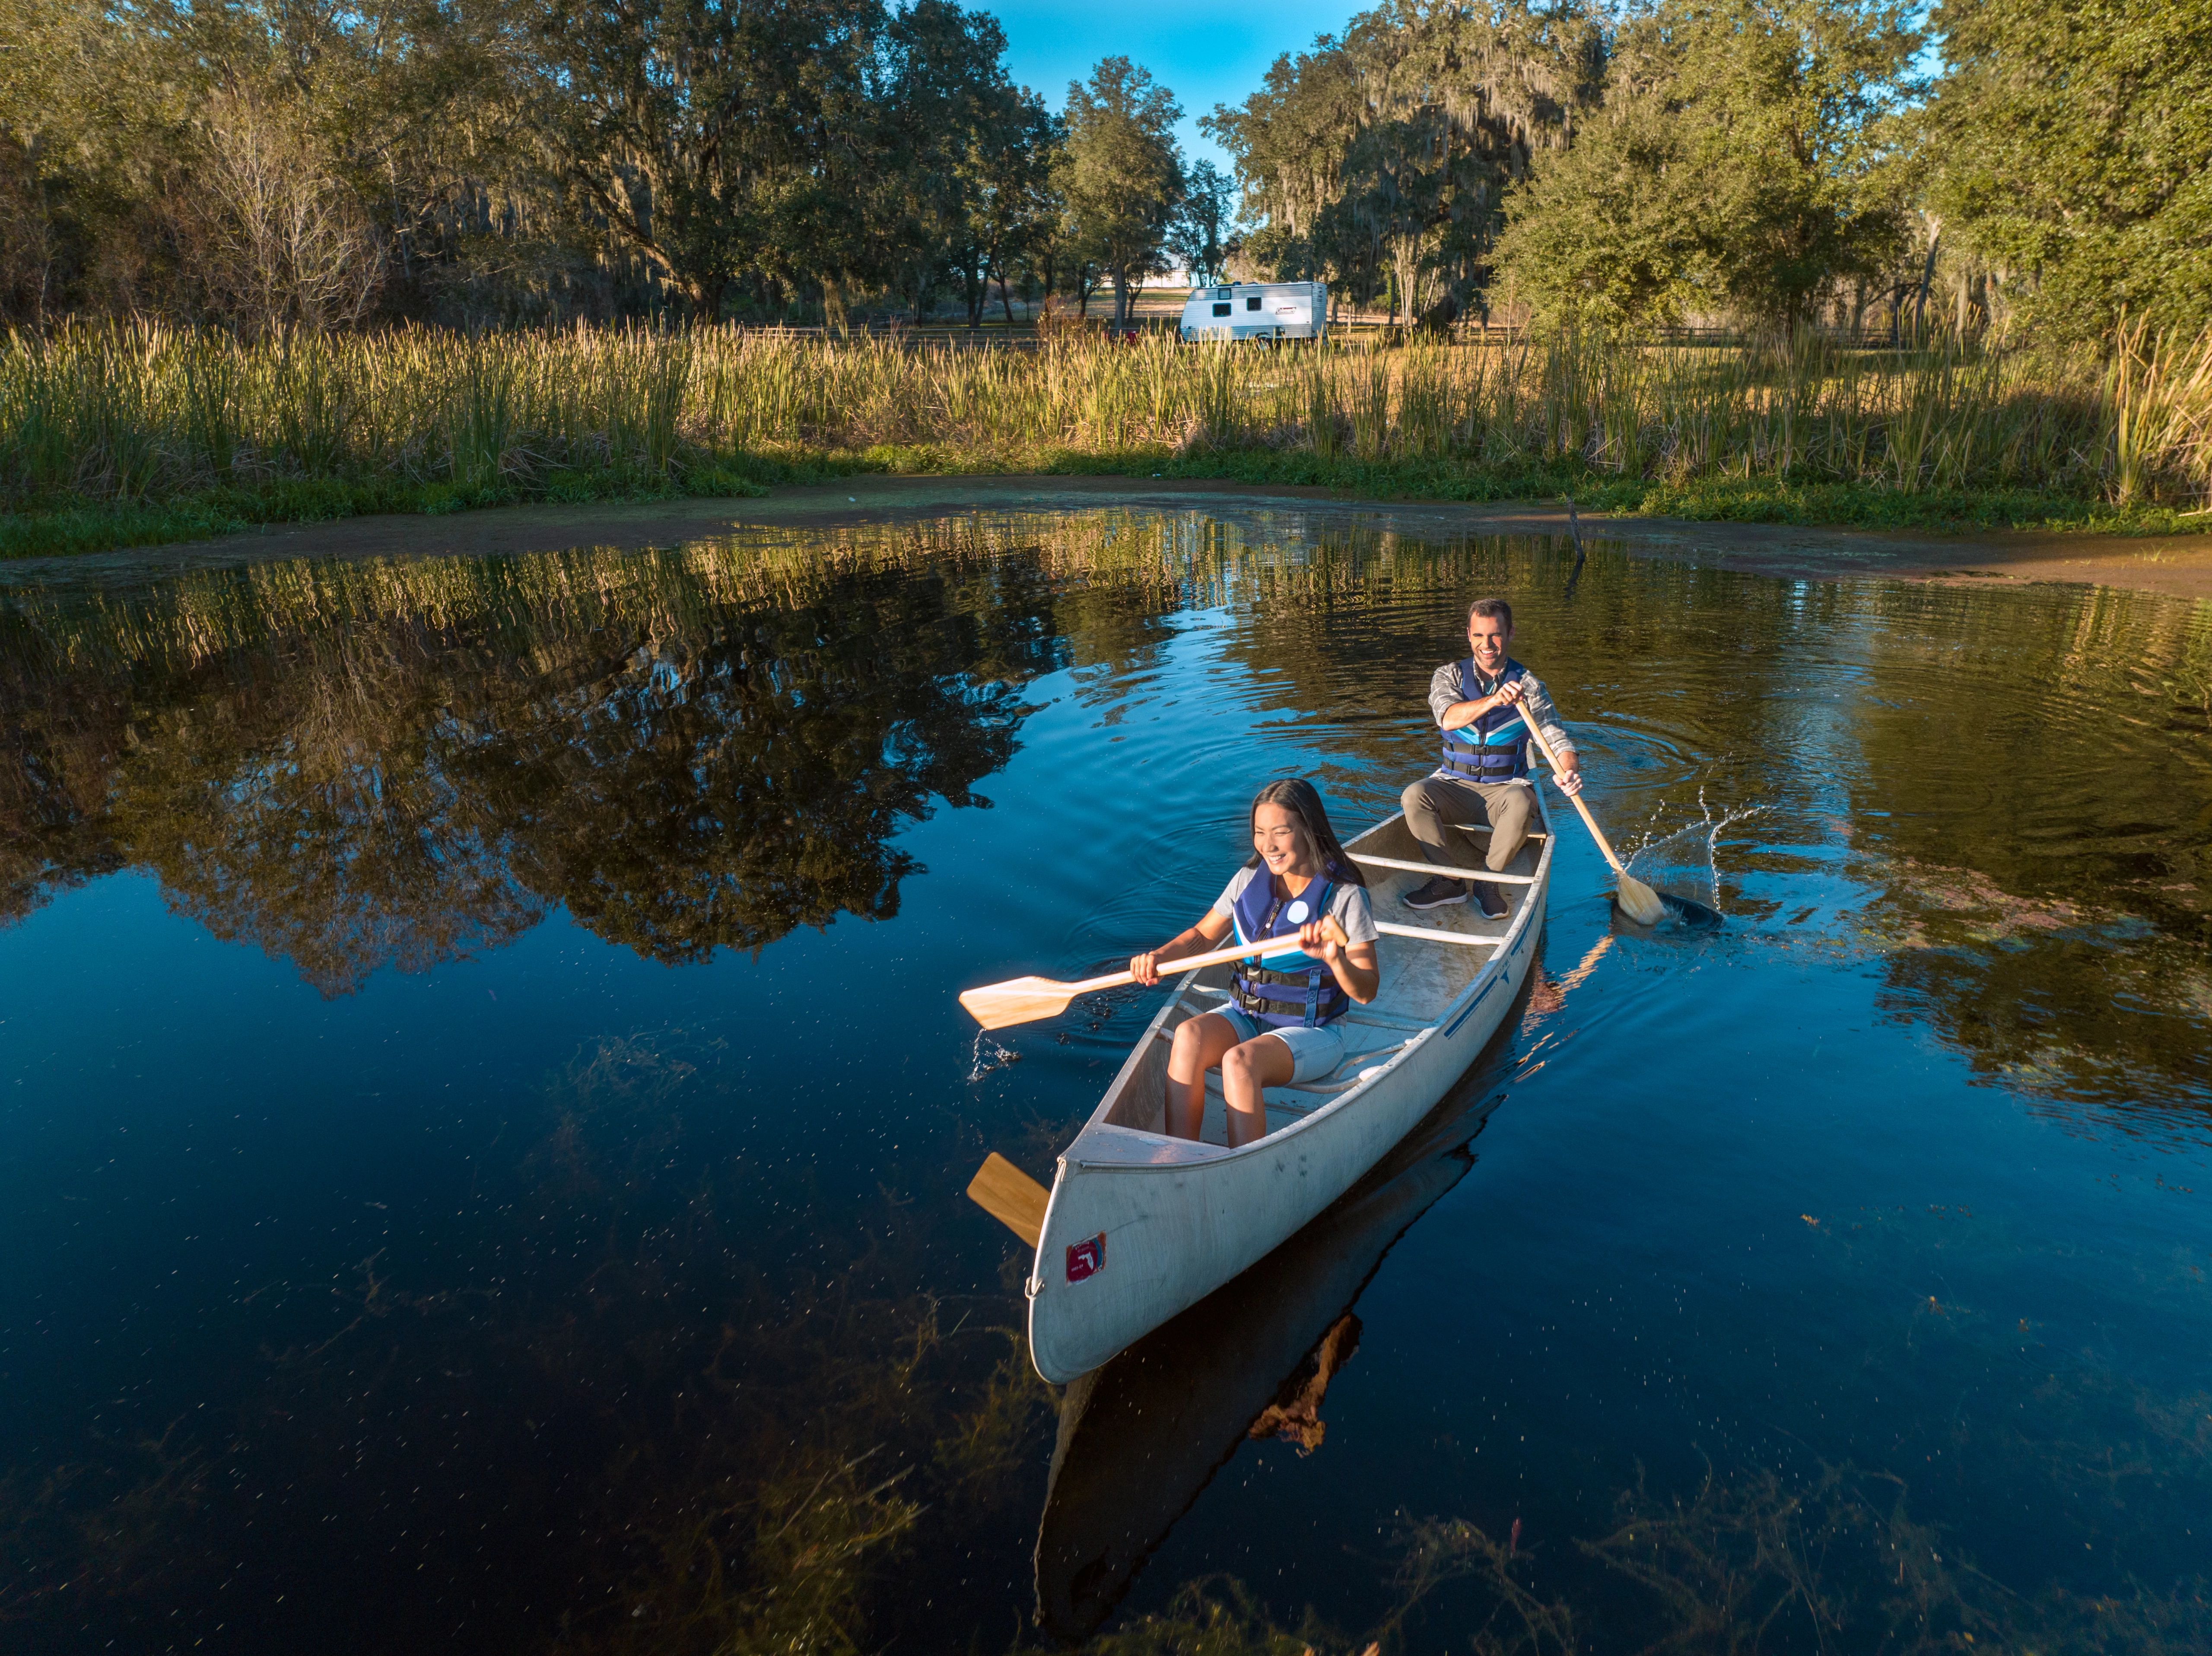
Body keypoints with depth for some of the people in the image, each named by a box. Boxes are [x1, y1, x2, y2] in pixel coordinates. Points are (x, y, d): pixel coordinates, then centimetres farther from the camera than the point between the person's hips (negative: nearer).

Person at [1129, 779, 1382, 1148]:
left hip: (1311, 1033, -5)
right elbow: (1202, 936, 13)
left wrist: (1335, 958, -35)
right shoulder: (1249, 880, 2)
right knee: (1189, 1035, -26)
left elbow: (1366, 992, -14)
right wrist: (1159, 957, -6)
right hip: (1247, 1018, 5)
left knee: (1239, 1061, -33)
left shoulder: (1345, 896, -12)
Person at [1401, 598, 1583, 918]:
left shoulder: (1527, 685, 2)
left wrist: (1570, 770, -30)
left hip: (1505, 788, -1)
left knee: (1521, 803, -36)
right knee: (1414, 796, -30)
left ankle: (1488, 881, -16)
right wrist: (1493, 700, -38)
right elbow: (1448, 718, -20)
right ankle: (1450, 880, -16)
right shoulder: (1449, 675, 2)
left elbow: (1557, 739, -6)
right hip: (1454, 785, 1)